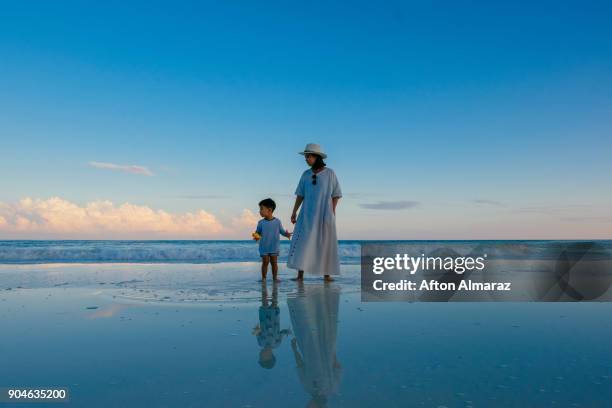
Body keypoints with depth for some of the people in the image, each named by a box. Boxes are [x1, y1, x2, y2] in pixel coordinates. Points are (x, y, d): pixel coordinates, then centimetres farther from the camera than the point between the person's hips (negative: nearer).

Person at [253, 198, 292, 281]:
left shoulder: (277, 222, -3)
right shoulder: (261, 223, -1)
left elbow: (282, 231, 2)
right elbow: (258, 232, 4)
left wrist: (286, 234, -17)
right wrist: (256, 236, -17)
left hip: (274, 247, 0)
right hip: (264, 247, 0)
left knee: (274, 262, 5)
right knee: (265, 262, 2)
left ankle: (275, 277, 15)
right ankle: (263, 277, 11)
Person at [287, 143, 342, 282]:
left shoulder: (330, 173, -2)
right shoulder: (306, 174, 8)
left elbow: (336, 194, 0)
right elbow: (300, 195, 10)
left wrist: (332, 213, -9)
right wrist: (294, 212, 4)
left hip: (324, 214, -2)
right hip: (308, 214, 3)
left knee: (326, 244, 1)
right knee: (302, 243, -8)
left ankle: (326, 274, 14)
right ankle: (300, 275, -5)